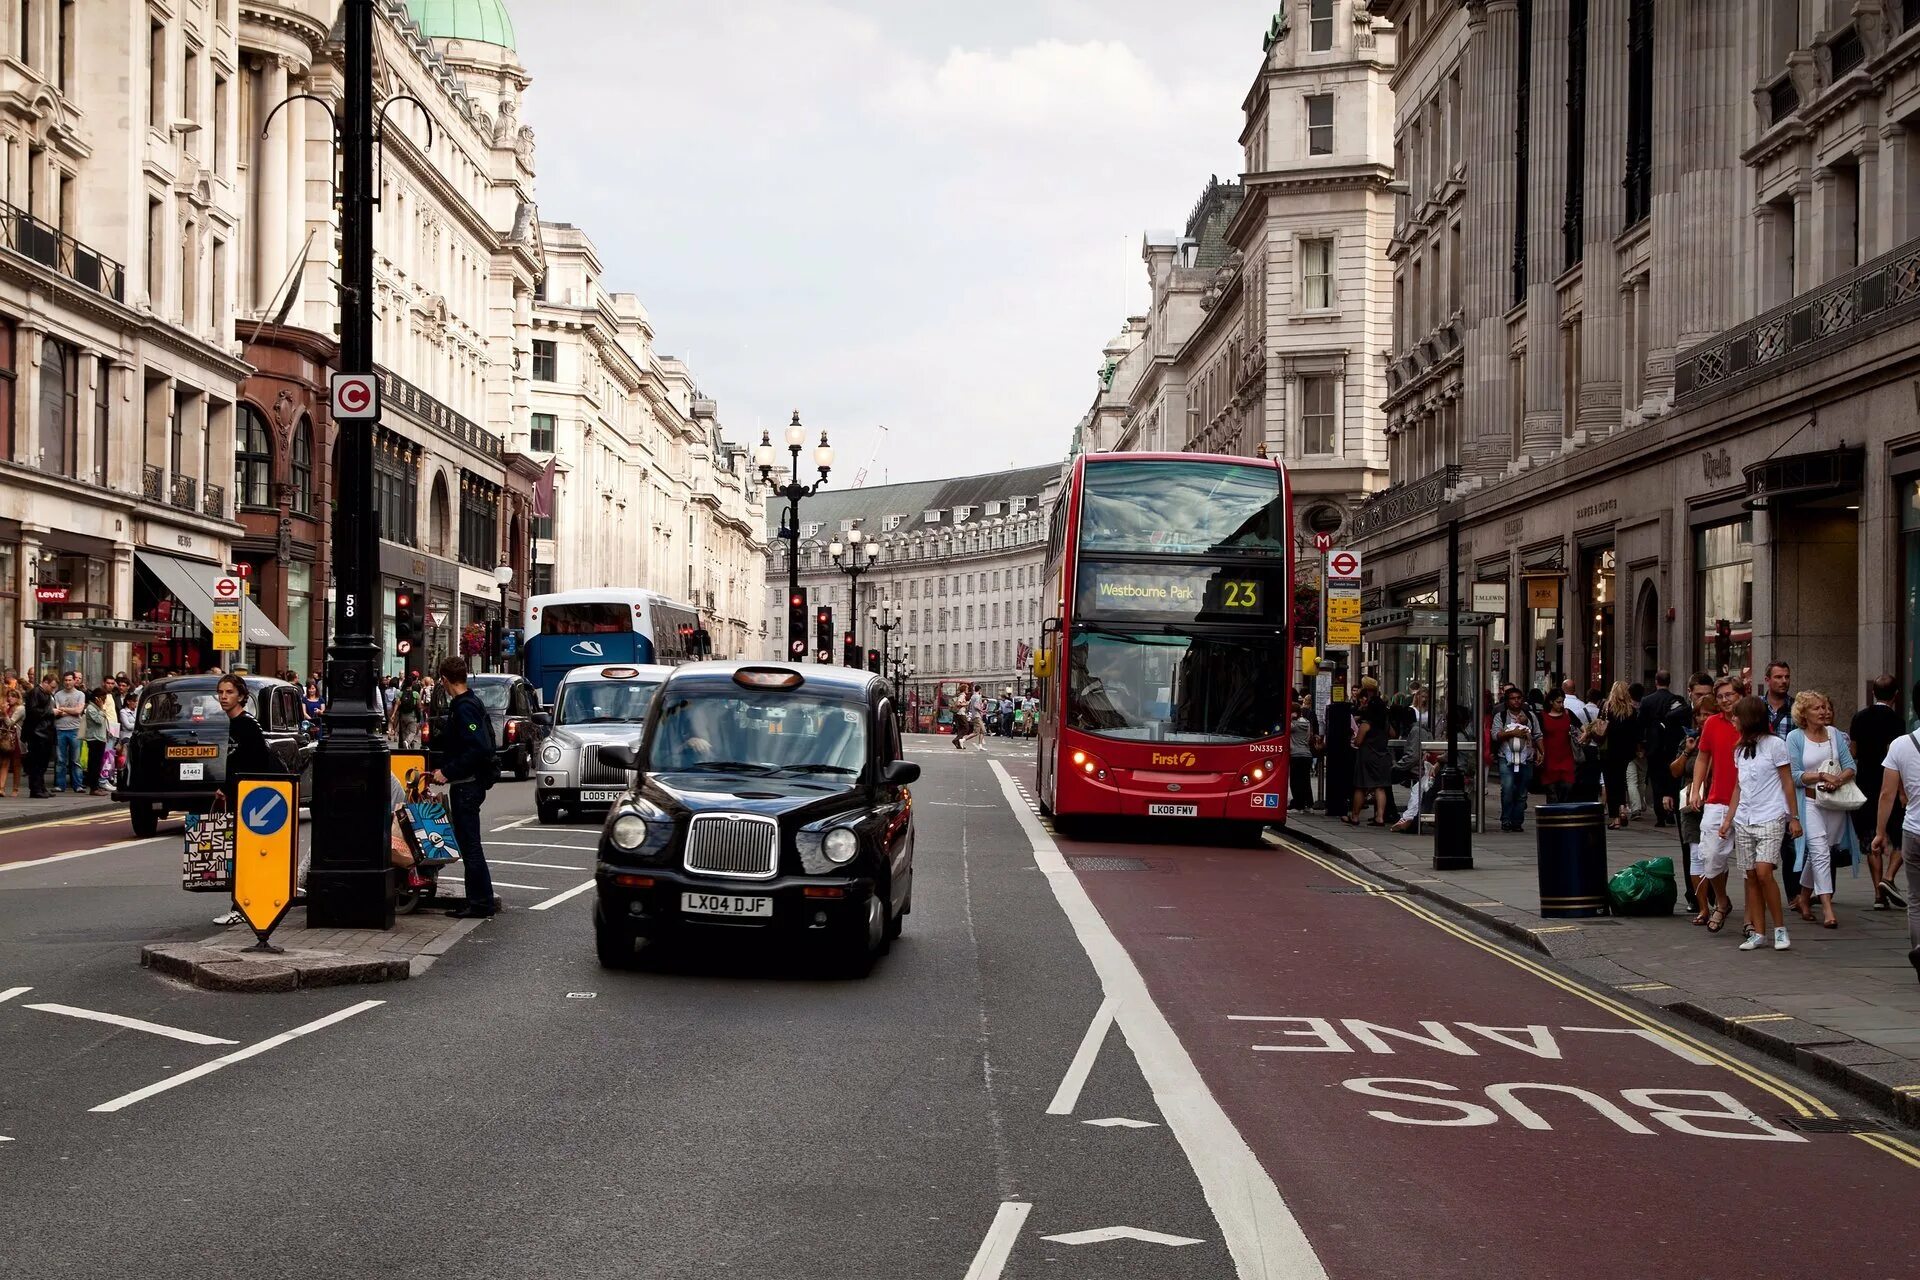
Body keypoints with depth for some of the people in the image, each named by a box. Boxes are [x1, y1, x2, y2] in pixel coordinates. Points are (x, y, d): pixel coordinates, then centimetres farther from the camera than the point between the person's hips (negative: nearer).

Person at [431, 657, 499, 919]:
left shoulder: (464, 708, -17)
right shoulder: (473, 702, 13)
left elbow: (478, 748, -26)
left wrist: (448, 772, -21)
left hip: (466, 786, -10)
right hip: (471, 782, 10)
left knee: (469, 843, -5)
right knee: (469, 842, 15)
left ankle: (481, 901, -1)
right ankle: (481, 899, 20)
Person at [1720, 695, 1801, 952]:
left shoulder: (1774, 745, -2)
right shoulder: (1740, 749, 16)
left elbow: (1787, 783, -1)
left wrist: (1794, 818, -4)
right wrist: (1728, 819, 13)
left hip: (1769, 819, -6)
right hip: (1743, 822, 6)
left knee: (1764, 872, -18)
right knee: (1750, 877, 3)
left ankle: (1780, 928, -7)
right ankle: (1758, 933, 6)